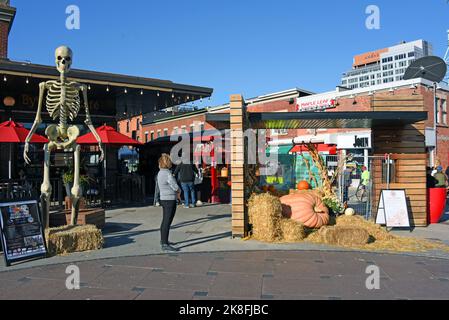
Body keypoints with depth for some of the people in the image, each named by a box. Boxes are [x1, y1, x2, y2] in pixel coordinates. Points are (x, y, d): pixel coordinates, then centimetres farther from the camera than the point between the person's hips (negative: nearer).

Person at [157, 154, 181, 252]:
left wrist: (176, 191, 3)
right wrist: (178, 190, 2)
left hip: (164, 199, 10)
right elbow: (175, 187, -20)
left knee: (165, 221, 20)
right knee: (167, 222, -10)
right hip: (170, 200, -10)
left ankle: (163, 240, 34)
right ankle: (165, 245, -10)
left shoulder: (160, 172, 11)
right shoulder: (167, 173, -19)